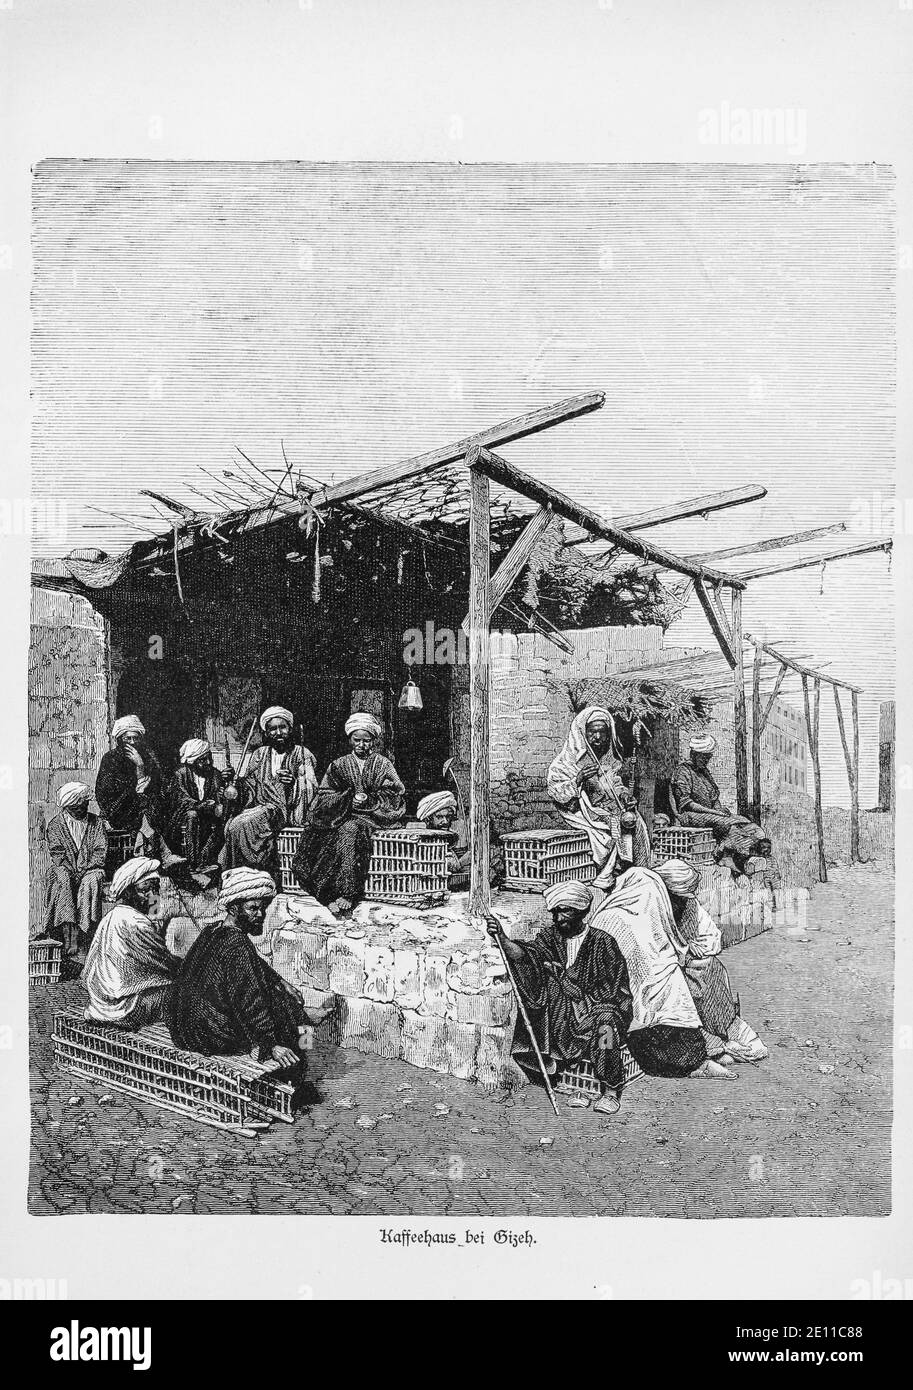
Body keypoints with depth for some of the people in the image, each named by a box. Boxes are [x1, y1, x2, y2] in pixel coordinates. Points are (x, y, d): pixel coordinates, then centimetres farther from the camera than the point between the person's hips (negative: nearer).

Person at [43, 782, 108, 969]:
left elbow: (100, 850, 2)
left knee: (90, 883, -32)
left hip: (90, 868, 0)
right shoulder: (55, 824, 8)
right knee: (64, 883, -32)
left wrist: (85, 869, -13)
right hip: (65, 868, 0)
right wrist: (70, 871, -16)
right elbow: (57, 853, -1)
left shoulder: (96, 822, 10)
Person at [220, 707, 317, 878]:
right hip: (258, 807, 4)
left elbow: (311, 788, -5)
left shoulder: (302, 754, 6)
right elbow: (249, 788, 15)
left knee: (243, 824, -29)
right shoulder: (259, 754, 18)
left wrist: (294, 782, -25)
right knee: (232, 824, -26)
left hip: (286, 809, -4)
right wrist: (234, 783, -6)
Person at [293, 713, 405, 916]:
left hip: (373, 815, -2)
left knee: (351, 830, -34)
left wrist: (369, 800, -13)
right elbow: (325, 796, 8)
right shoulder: (339, 765, 16)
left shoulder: (383, 764, 11)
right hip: (342, 816, 2)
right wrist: (349, 799, -10)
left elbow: (394, 796, 2)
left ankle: (347, 894, -39)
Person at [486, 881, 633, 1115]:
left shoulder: (602, 942, -8)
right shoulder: (551, 935, 2)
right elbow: (522, 954, -15)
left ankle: (611, 1091, -17)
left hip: (601, 1005, -4)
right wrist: (501, 939, -34)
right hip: (561, 1010, 5)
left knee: (605, 1026, -35)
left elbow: (609, 990, -10)